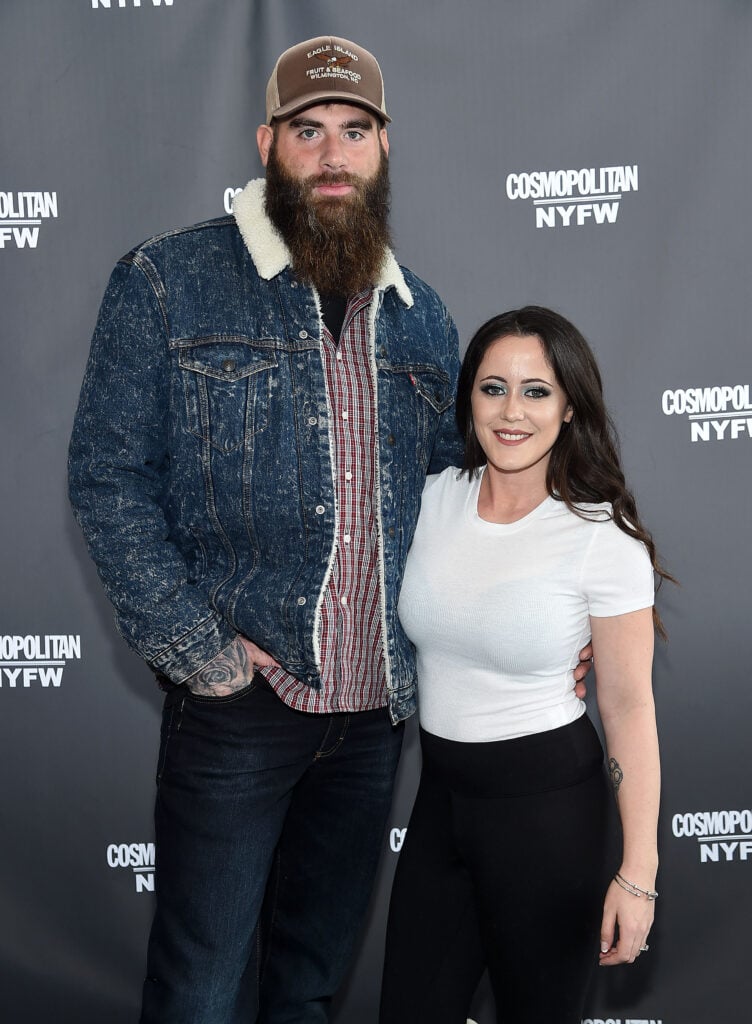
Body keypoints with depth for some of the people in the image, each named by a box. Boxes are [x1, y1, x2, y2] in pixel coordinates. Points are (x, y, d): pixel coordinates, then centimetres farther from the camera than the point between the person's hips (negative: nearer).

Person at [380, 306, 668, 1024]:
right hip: (440, 796, 5)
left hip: (548, 804, -4)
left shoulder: (605, 539, -15)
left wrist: (637, 872, -11)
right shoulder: (433, 499, -2)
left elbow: (628, 706, -11)